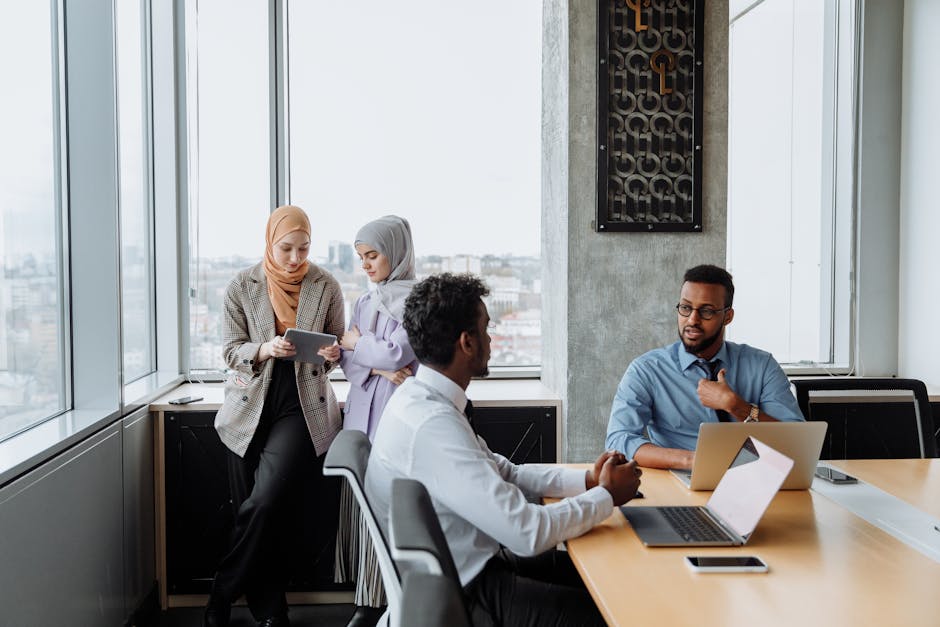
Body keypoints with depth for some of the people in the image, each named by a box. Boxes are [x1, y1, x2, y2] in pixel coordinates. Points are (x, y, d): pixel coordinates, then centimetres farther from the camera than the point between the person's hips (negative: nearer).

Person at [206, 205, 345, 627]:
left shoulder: (326, 287, 2)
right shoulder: (242, 287, 2)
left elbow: (338, 346, 10)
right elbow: (231, 351, 1)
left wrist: (333, 354, -14)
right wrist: (265, 349, -20)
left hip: (303, 406, -1)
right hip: (251, 407, 2)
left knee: (266, 503, -16)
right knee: (256, 510, 3)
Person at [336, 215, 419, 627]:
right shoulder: (365, 302, 17)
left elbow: (395, 352, -13)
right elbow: (347, 359, 10)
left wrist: (356, 341, 4)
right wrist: (379, 368, -10)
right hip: (361, 411, 6)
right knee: (361, 499, 3)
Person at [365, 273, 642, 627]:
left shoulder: (420, 397, 3)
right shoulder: (432, 425, -28)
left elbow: (504, 472, 12)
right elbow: (529, 533, -28)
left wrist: (586, 480, 0)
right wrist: (607, 496, -12)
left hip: (468, 567, 9)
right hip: (463, 596, -9)